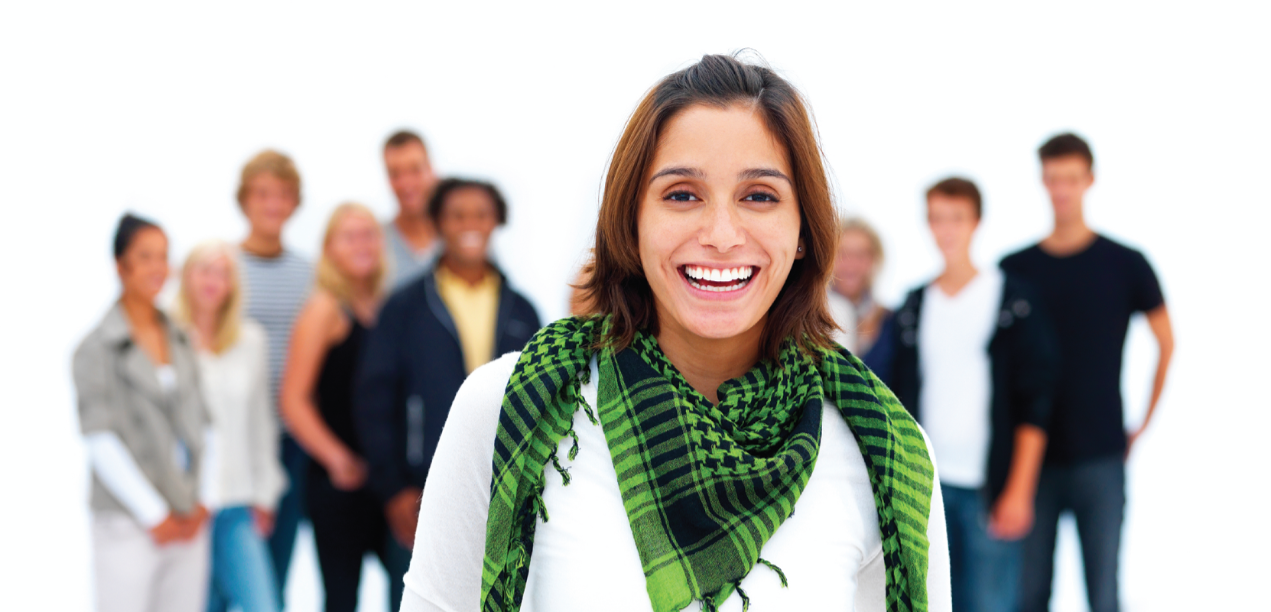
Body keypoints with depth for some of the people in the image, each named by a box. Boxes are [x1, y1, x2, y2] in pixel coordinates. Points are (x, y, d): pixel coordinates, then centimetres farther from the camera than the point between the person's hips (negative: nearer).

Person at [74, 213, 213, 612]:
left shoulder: (182, 343, 12)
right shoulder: (97, 348, -4)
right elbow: (100, 441, -9)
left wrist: (202, 503, 3)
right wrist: (153, 514, -10)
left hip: (189, 524, 5)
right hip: (128, 525, -5)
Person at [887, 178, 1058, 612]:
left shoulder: (1013, 300, -1)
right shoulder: (914, 306, 10)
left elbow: (1035, 404, -4)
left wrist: (1019, 490, -9)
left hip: (989, 486, -4)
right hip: (926, 483, 4)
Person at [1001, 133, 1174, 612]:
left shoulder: (1126, 265, 0)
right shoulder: (1014, 270, 5)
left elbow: (1166, 343, 11)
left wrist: (1143, 424, 8)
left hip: (1100, 459, -2)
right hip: (1033, 458, 2)